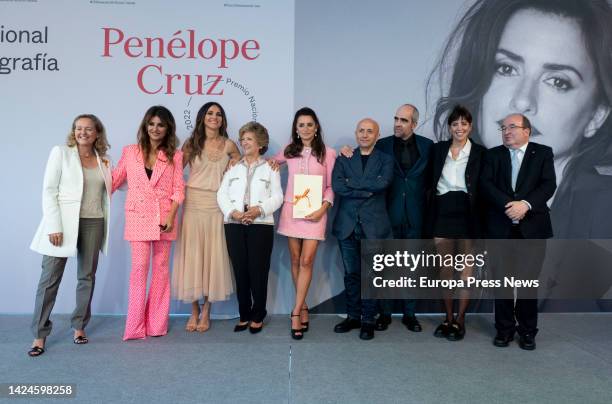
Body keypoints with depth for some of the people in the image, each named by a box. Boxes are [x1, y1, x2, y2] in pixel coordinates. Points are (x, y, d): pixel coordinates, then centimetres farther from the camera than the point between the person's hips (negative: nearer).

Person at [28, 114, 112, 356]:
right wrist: (54, 226, -13)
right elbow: (49, 191, -6)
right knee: (50, 278, -2)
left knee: (87, 276, 8)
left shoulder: (103, 160, 10)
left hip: (93, 223, 4)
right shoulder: (61, 153, 0)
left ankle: (79, 326, 22)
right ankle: (39, 334, 9)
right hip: (63, 222, -4)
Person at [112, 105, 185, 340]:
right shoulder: (130, 152, 7)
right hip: (138, 217, 0)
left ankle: (157, 324, 16)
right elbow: (114, 180, 12)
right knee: (139, 267, -5)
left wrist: (171, 216, -10)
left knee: (161, 268, 6)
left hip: (164, 219, 1)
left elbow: (178, 189, 1)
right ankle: (135, 327, 4)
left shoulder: (175, 156, 6)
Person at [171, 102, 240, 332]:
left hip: (216, 206, 0)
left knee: (213, 255, 2)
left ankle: (206, 312, 13)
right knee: (192, 255, 1)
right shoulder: (191, 143, 4)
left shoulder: (228, 145, 6)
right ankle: (194, 311, 15)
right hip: (193, 204, 0)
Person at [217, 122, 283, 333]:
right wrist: (232, 212, -10)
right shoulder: (233, 168, 18)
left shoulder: (270, 168, 10)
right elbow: (222, 194, 8)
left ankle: (258, 316, 12)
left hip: (261, 224, -3)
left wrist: (259, 209, -16)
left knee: (258, 271, -2)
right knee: (240, 271, 4)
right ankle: (244, 315, 15)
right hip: (235, 225, 3)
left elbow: (277, 197, 0)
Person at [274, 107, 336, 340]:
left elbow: (331, 186, 0)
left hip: (315, 212, -3)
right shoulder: (288, 151, 9)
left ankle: (296, 312, -3)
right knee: (295, 261, 7)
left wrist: (324, 207, -12)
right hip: (291, 210, 3)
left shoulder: (327, 153, 1)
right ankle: (303, 308, 21)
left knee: (306, 261, -10)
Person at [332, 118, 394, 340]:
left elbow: (382, 183, -14)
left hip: (373, 224, -2)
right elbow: (337, 186, -7)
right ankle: (353, 316, 23)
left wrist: (351, 182, -10)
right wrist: (367, 190, -13)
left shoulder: (385, 159, 5)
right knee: (351, 273, 10)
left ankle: (368, 320, 16)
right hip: (347, 224, 2)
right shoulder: (343, 159, 9)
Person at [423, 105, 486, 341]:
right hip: (441, 212, 3)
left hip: (466, 213, -2)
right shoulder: (438, 149, 8)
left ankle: (460, 320, 15)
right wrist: (428, 217, 0)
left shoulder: (480, 153, 2)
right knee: (445, 268, 9)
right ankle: (448, 318, 21)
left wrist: (481, 221, -7)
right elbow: (429, 183, 7)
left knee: (466, 268, 4)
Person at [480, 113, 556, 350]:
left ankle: (528, 331, 19)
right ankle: (504, 328, 20)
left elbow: (549, 184, -6)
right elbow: (486, 184, -5)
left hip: (532, 227, -1)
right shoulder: (493, 154, 9)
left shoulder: (543, 153, 6)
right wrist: (509, 204, -19)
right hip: (501, 227, 1)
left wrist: (525, 204, -21)